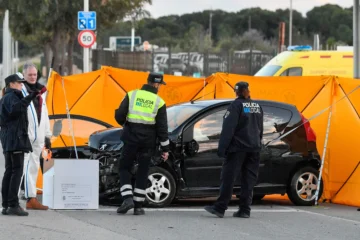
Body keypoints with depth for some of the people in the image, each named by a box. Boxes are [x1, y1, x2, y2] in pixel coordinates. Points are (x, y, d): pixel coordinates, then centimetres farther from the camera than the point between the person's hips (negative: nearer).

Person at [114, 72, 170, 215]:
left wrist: (125, 124, 19)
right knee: (142, 173, 9)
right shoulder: (159, 102, -1)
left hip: (131, 138, 0)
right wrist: (165, 149, 3)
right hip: (148, 141, 0)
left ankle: (127, 198, -8)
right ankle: (138, 206, 8)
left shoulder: (132, 95, 0)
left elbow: (119, 115, -4)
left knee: (124, 168, 11)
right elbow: (162, 128, -2)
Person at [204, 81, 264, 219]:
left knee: (228, 178, -6)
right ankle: (244, 210, 4)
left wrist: (222, 148, -14)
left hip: (238, 147, -6)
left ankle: (220, 208, -9)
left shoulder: (237, 105, -8)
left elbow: (228, 128, -13)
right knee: (249, 180, 6)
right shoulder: (257, 106, 13)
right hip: (254, 148, 6)